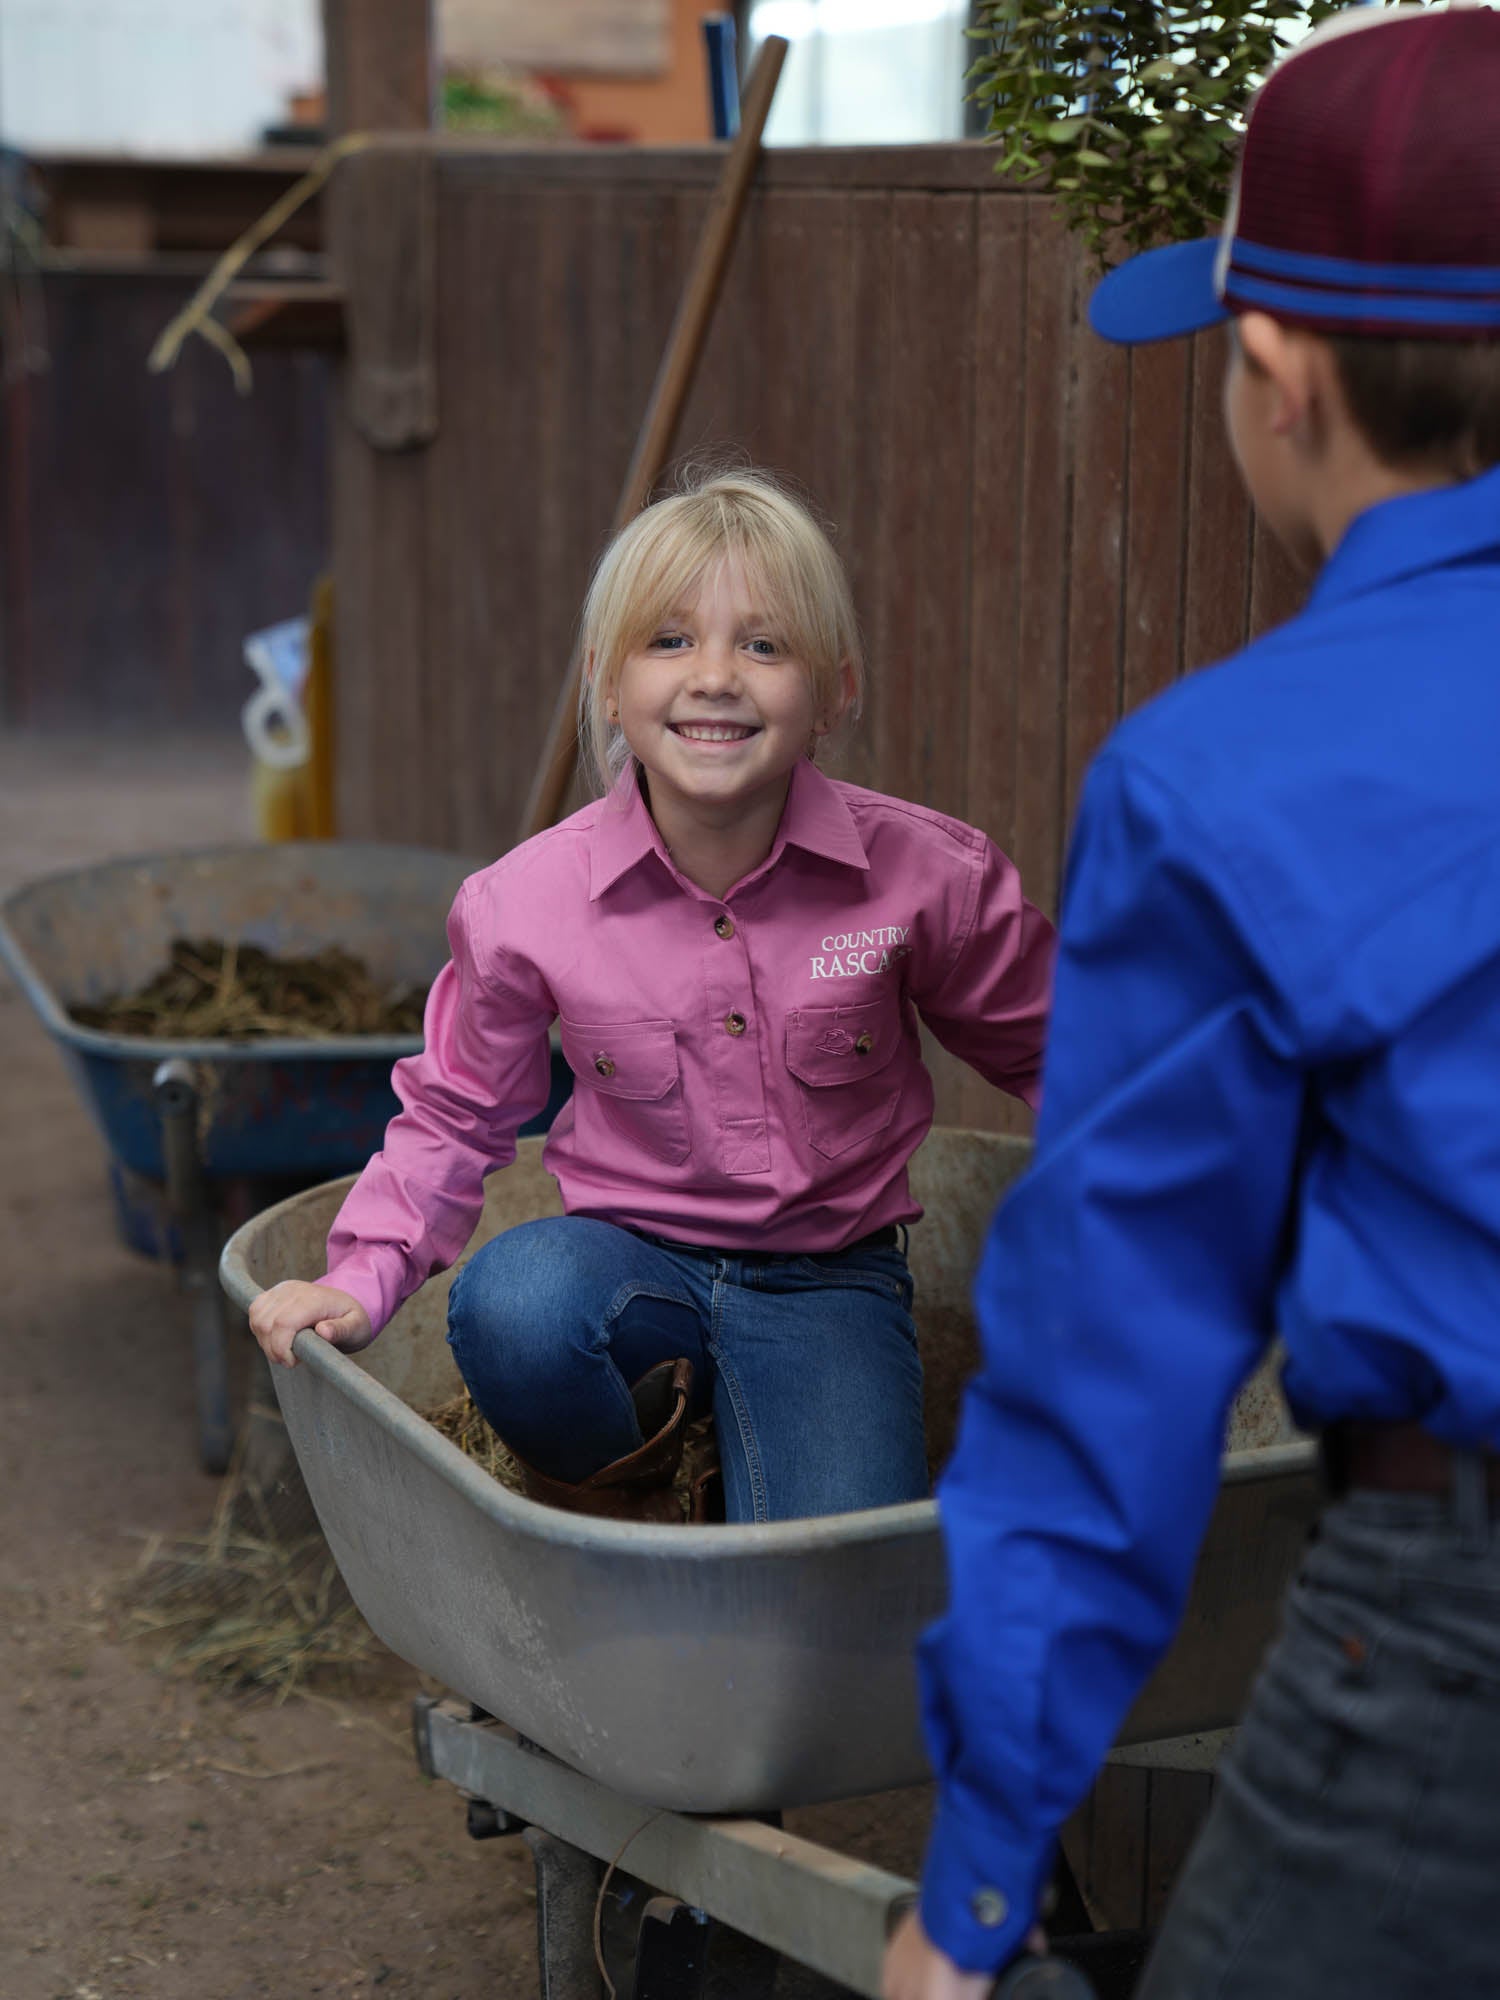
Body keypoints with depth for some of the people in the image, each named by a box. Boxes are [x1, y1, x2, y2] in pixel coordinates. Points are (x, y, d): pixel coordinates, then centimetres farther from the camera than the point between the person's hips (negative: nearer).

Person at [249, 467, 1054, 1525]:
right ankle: (622, 1499, -3)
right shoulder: (527, 904, -10)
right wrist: (364, 1277, -7)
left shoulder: (928, 875, -11)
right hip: (635, 1260, 1)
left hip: (828, 1280, -1)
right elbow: (458, 1112, 6)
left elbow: (1050, 1051, 6)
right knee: (509, 1305, -35)